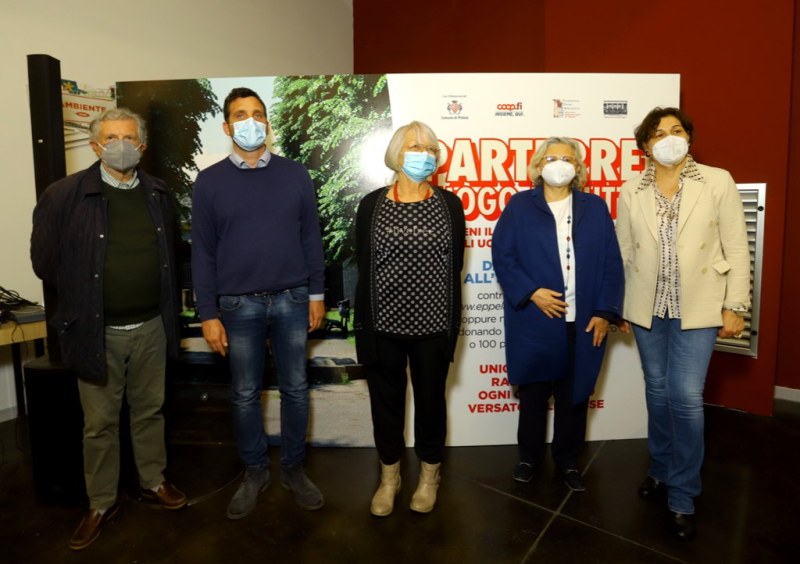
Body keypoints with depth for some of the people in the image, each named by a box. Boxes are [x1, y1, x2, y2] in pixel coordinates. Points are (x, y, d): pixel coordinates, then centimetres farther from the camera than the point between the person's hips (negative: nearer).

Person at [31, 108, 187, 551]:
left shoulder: (159, 194, 4)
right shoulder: (64, 195, -7)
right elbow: (45, 260, 0)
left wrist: (164, 306, 10)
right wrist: (80, 300, 6)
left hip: (151, 327, 3)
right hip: (97, 330, -2)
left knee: (149, 411, 17)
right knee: (100, 422, 11)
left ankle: (153, 481, 36)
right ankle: (102, 503, 29)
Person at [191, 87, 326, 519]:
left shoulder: (295, 174, 3)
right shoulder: (209, 182, 0)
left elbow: (311, 238, 6)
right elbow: (202, 252, 0)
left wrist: (316, 294, 3)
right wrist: (208, 313, -3)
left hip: (292, 300, 1)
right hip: (239, 304, 0)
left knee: (295, 389, 10)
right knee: (245, 395, 11)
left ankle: (293, 469, 29)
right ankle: (254, 472, 30)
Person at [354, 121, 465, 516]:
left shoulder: (449, 204, 2)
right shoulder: (372, 204, 0)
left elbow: (454, 268, 2)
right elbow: (364, 270, 1)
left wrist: (452, 325, -1)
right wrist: (363, 326, -2)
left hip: (432, 324, 0)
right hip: (384, 323, 0)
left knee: (430, 400, 14)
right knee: (386, 402, 13)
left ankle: (429, 476, 38)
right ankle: (389, 478, 36)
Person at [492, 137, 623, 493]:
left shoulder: (595, 207, 8)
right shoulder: (520, 206, 2)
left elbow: (611, 264, 5)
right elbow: (502, 256, -4)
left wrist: (605, 312, -3)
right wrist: (531, 292, -14)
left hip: (584, 322, 2)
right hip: (534, 321, -2)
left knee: (575, 395, 13)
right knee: (533, 393, 12)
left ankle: (568, 460, 33)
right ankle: (529, 456, 31)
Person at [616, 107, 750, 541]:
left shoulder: (718, 182, -2)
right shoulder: (631, 191, 3)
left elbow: (736, 248, -2)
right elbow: (623, 253, 5)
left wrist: (735, 305, -5)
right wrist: (619, 305, 7)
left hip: (697, 308, -2)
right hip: (647, 308, 2)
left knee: (686, 397, -3)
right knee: (658, 391, 13)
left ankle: (683, 497, 15)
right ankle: (661, 470, 34)